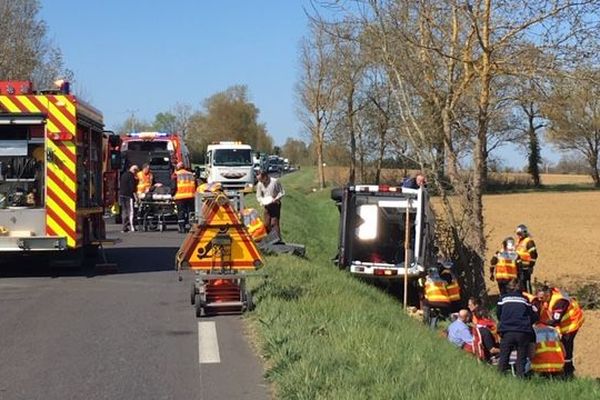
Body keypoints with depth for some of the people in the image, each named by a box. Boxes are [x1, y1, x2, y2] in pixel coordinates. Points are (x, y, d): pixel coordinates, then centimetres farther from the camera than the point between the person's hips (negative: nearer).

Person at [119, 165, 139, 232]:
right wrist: (135, 196, -14)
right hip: (128, 195, -8)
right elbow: (132, 187, -16)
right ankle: (131, 227, -11)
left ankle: (124, 228, 11)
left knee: (124, 211, 11)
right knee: (131, 211, -7)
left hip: (121, 195, 8)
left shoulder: (124, 175, 18)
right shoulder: (131, 176, -10)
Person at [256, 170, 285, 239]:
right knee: (267, 224, 4)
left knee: (274, 223, -11)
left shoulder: (275, 181, -13)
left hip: (275, 205, -5)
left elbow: (282, 192, -6)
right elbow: (258, 196, 9)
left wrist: (276, 199, -19)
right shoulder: (259, 184, -1)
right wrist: (262, 201, -11)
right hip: (266, 206, 5)